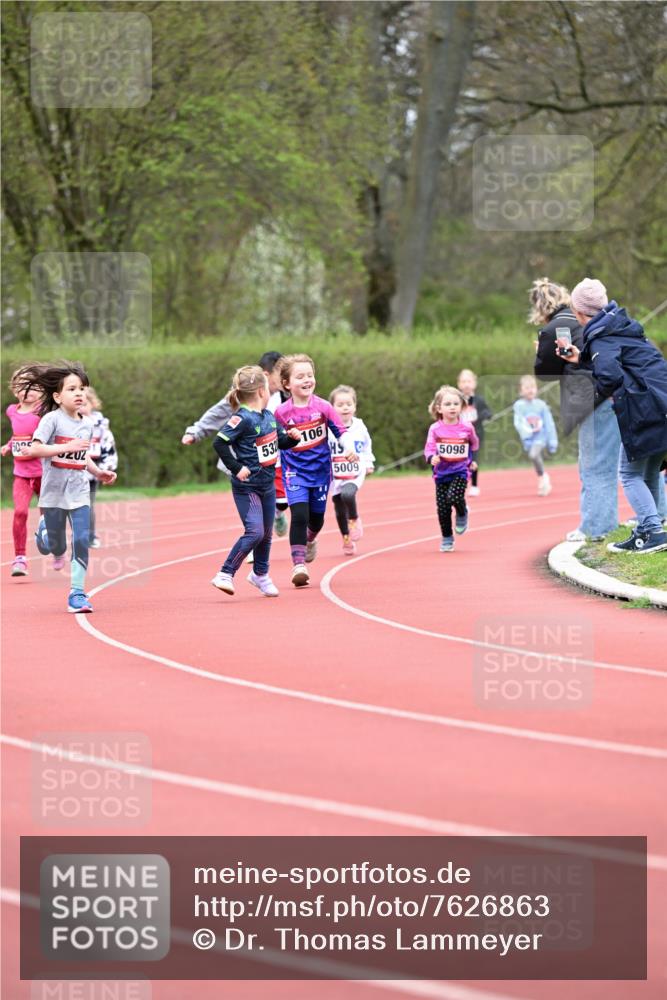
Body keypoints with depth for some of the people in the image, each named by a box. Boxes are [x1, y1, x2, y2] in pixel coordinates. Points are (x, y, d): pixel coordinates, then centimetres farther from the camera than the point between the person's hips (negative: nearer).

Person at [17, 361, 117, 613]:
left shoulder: (87, 425, 7)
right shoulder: (52, 419, -11)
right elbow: (34, 450, -22)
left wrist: (98, 473, 7)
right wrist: (67, 447, -28)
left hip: (79, 493, 4)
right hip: (54, 493, -4)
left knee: (81, 541, -10)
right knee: (57, 548, 7)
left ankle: (77, 593, -3)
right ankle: (44, 530, 43)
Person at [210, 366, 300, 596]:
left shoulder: (269, 416, 7)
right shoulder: (242, 419, -18)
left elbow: (280, 441, 19)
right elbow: (219, 443, -24)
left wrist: (292, 438, -2)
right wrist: (236, 468, -22)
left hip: (267, 484, 8)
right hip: (246, 486, -8)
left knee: (266, 533, 17)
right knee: (255, 532, -17)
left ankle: (260, 574, 37)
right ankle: (225, 575, -10)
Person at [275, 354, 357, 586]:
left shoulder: (323, 407, -7)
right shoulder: (282, 413, -10)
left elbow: (341, 431, -4)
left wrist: (349, 448, -20)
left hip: (320, 470, 2)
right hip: (295, 471, -2)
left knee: (317, 519, 15)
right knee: (299, 515, -19)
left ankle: (310, 540, 51)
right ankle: (299, 564, -14)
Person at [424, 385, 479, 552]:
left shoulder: (466, 428, -2)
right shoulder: (435, 429, -7)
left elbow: (474, 443, 18)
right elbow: (429, 448, -13)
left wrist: (472, 460, 16)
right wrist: (432, 458, -32)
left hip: (460, 471, -1)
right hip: (441, 472, 1)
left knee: (454, 496, -25)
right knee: (442, 507, 1)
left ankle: (462, 514, 10)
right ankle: (447, 538, 17)